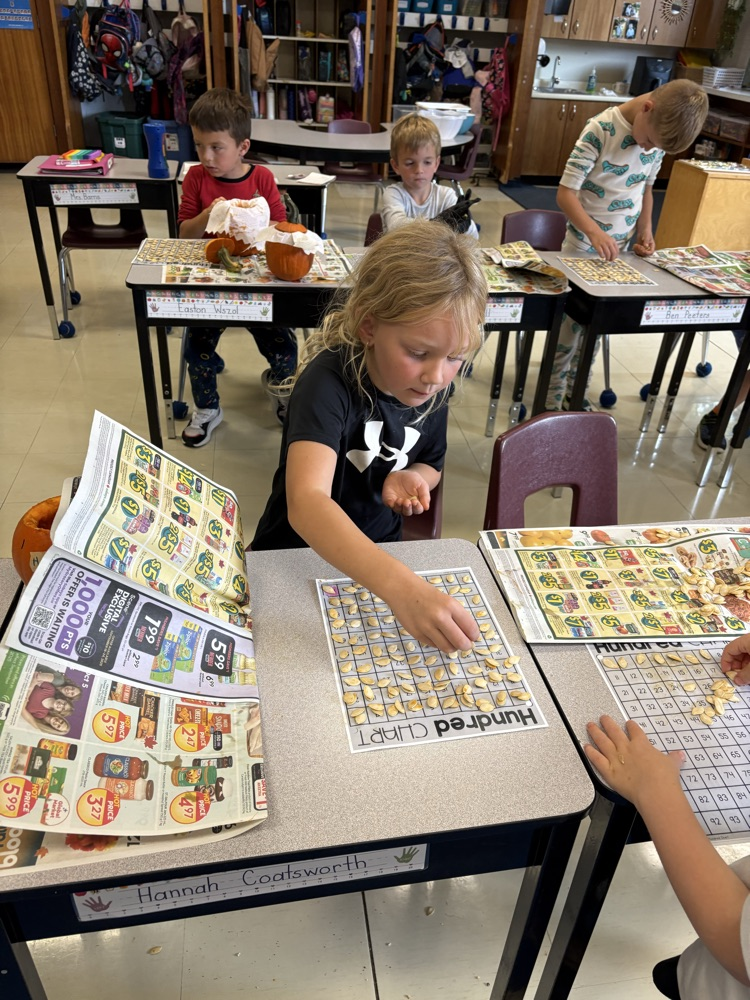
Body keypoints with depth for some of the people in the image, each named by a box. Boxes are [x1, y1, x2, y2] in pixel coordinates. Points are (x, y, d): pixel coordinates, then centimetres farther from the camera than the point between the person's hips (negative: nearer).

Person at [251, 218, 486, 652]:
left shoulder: (430, 387, -7)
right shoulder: (330, 381, -26)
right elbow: (305, 504, -41)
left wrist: (411, 478, -13)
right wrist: (400, 584, -56)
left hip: (378, 558, 5)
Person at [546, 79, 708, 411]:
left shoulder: (660, 134, 1)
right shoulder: (600, 129, -19)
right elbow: (566, 192, -22)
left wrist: (645, 230, 1)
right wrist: (594, 232, -35)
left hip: (622, 248, 6)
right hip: (584, 246, -6)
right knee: (569, 325, -1)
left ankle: (576, 393, 26)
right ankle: (552, 401, 12)